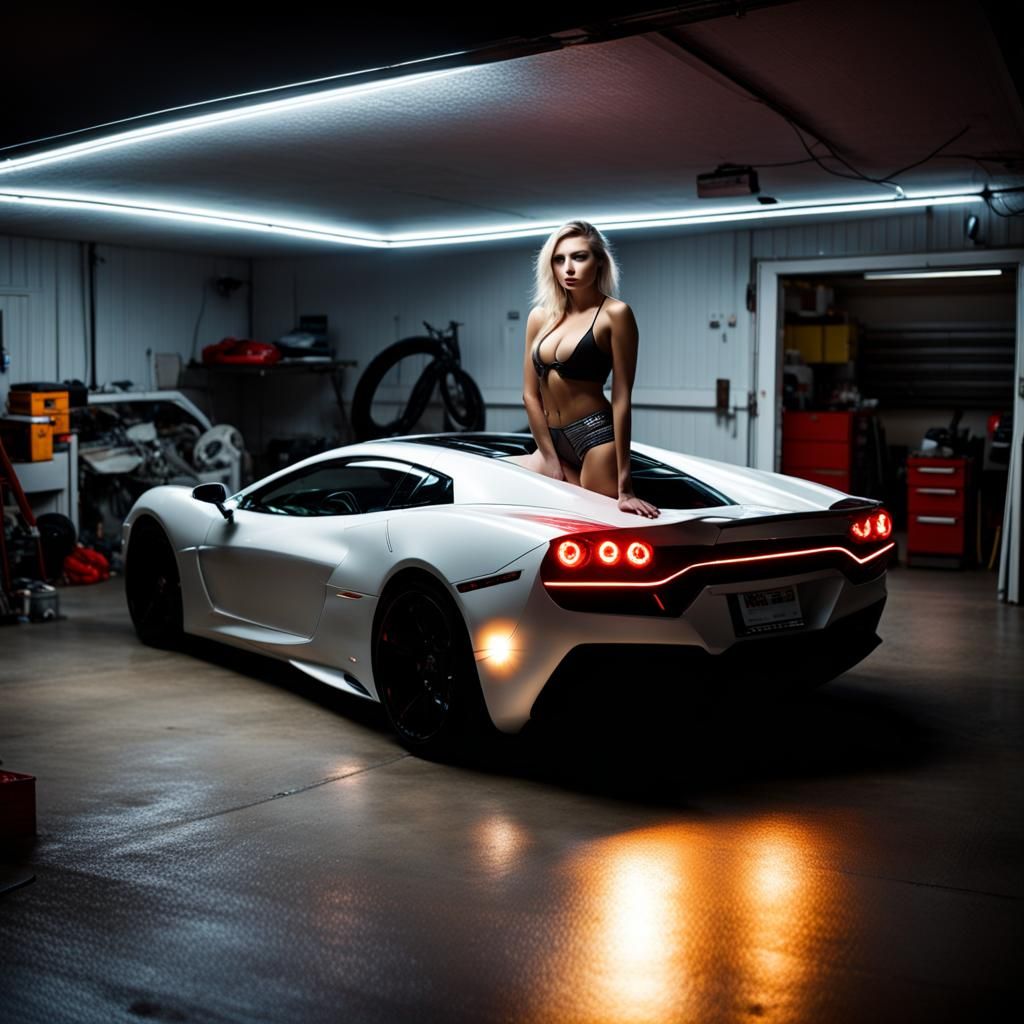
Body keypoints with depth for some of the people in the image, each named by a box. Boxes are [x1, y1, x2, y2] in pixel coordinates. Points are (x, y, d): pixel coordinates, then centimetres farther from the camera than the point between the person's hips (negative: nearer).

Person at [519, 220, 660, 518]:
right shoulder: (540, 317, 10)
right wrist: (549, 458, 0)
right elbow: (530, 394, 9)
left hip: (597, 438, -6)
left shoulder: (614, 314, -7)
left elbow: (621, 398, -11)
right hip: (552, 442, 6)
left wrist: (624, 486, -15)